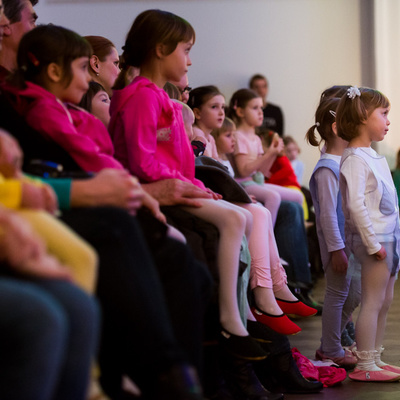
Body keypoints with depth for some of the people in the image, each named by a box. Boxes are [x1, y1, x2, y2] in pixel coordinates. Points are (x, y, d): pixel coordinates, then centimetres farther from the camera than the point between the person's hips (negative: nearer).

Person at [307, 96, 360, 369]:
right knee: (338, 293, 1)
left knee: (355, 292, 15)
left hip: (352, 241, 9)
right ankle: (331, 351, 15)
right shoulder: (326, 169, -18)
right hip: (338, 241, -9)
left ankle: (331, 344, 27)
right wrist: (336, 249, -20)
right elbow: (327, 213, -20)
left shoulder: (346, 162, 10)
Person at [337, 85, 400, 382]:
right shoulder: (355, 158, -15)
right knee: (373, 302, -6)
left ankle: (375, 359, 22)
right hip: (374, 238, -10)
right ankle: (364, 366, 0)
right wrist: (373, 243, -22)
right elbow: (355, 204, -23)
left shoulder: (373, 156, 15)